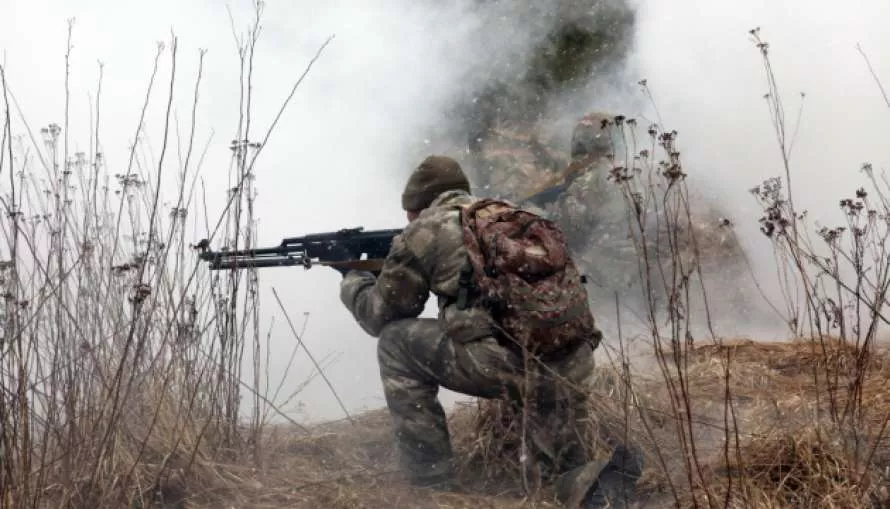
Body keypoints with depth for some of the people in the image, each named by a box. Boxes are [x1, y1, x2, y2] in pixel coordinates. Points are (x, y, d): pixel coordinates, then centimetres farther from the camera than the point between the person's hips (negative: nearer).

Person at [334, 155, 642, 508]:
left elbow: (378, 316, 22)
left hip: (511, 362, -7)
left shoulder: (424, 231, 10)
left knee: (397, 342, 14)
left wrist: (352, 281, 42)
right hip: (574, 367, 7)